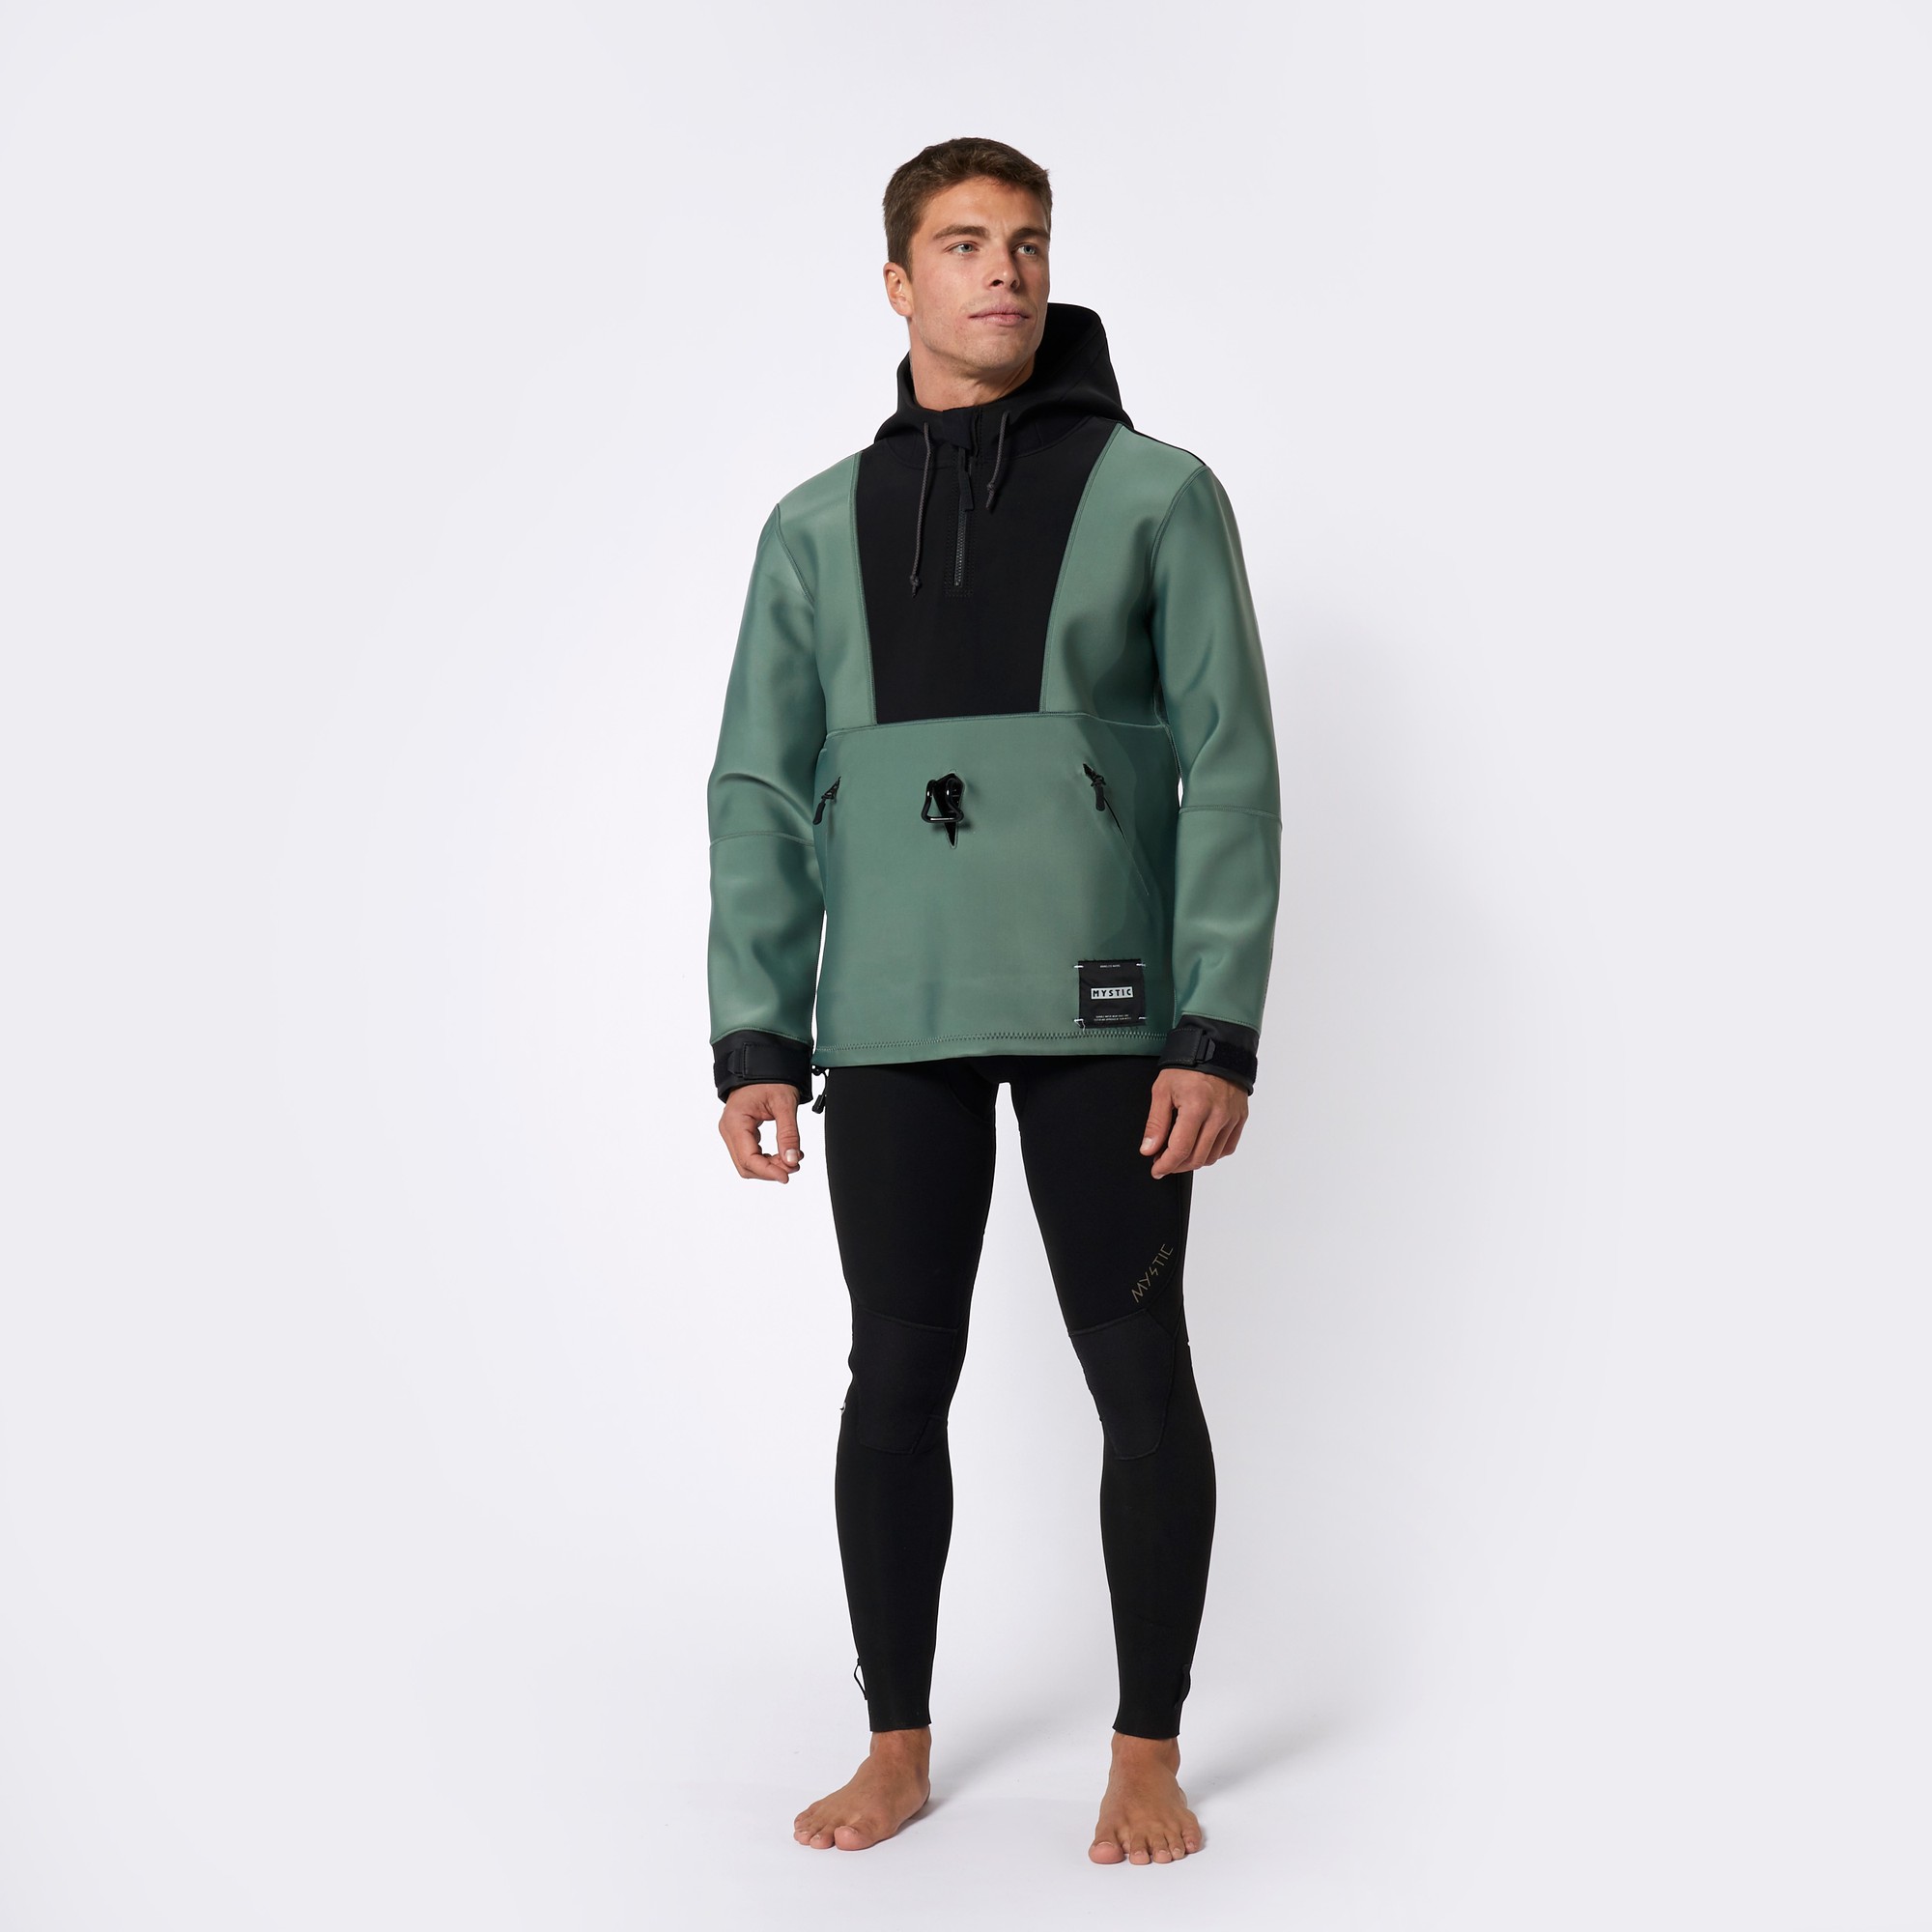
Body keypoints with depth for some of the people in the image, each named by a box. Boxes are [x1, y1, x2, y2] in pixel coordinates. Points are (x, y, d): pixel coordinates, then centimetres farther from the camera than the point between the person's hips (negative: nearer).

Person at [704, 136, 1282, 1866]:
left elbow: (1230, 776, -4)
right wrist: (752, 1045, -3)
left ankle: (1149, 1755, 15)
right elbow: (764, 796, 7)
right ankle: (897, 1748, 20)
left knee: (1140, 1373, 0)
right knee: (898, 1380, 5)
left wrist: (1222, 1037, -12)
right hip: (892, 1018, 3)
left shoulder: (1157, 494, 1)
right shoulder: (818, 527, 10)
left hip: (1103, 1007, -2)